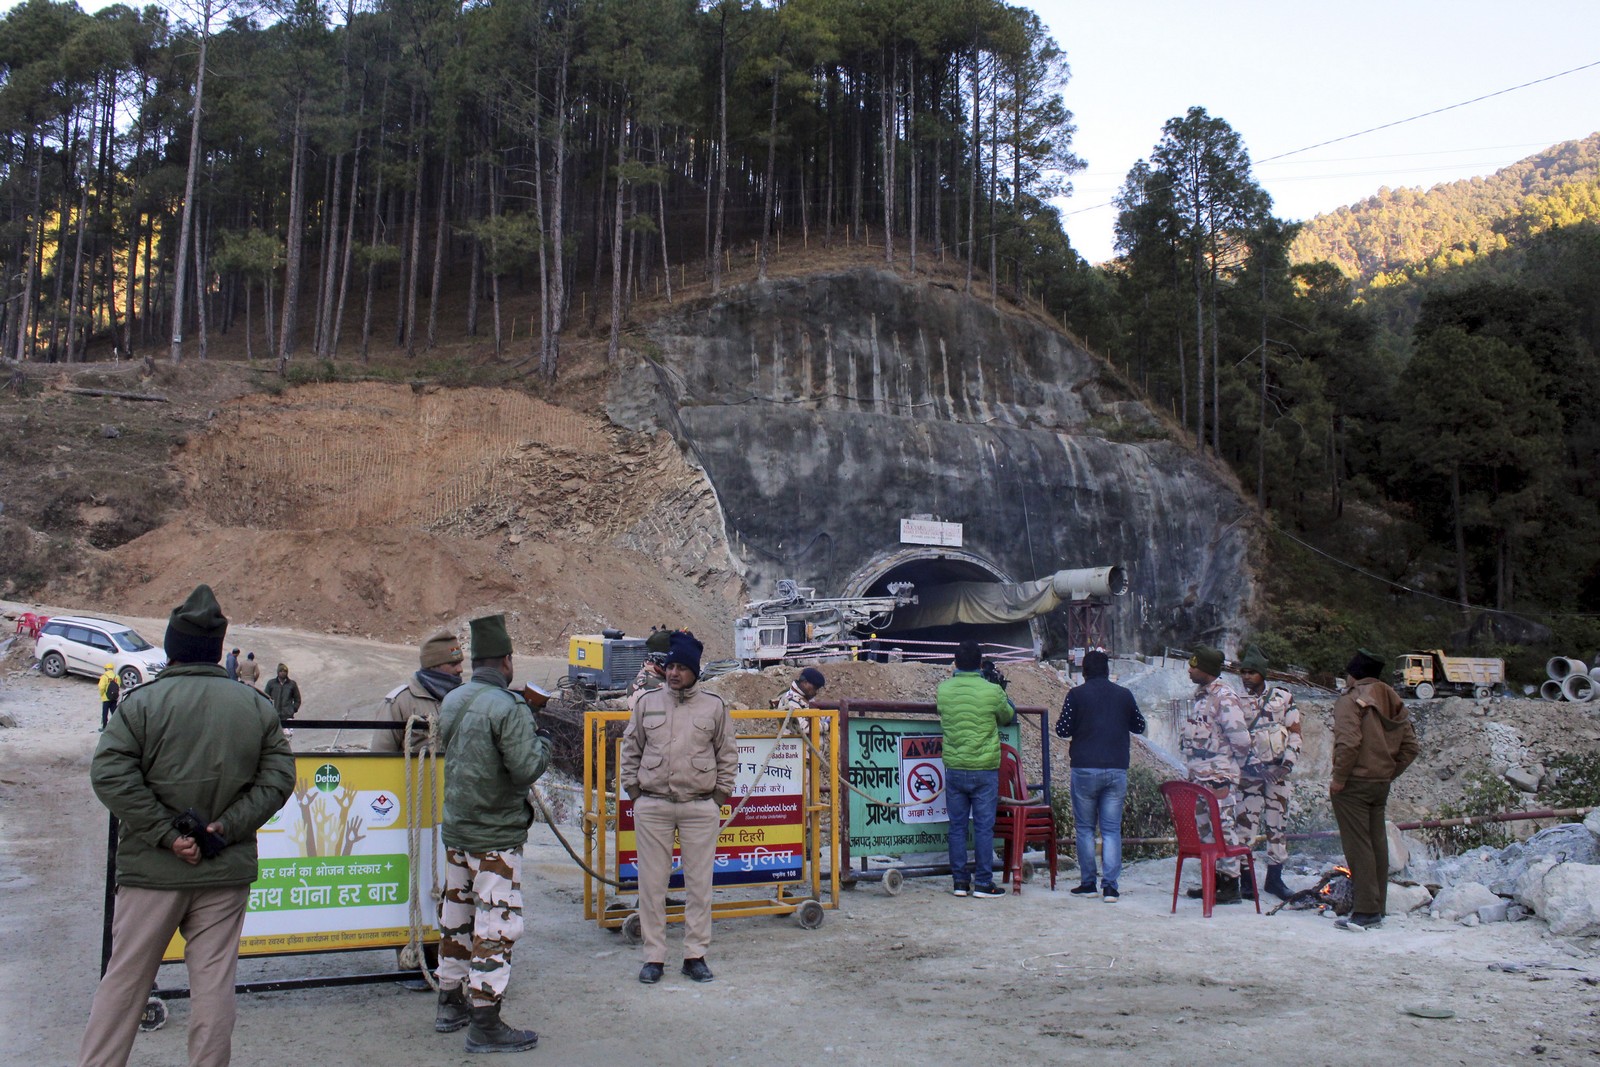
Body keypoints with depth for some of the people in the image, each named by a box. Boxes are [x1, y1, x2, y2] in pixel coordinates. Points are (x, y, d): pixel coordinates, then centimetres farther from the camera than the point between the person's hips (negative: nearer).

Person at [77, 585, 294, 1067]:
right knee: (214, 982, 8)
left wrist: (166, 833, -10)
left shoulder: (142, 701, -6)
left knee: (124, 978, 10)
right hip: (228, 869, 2)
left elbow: (110, 774, -13)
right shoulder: (256, 706, 2)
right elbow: (278, 777, -1)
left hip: (152, 868, -1)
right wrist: (227, 827, -5)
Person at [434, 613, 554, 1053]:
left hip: (455, 830, 8)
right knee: (496, 925, -2)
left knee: (456, 917, 19)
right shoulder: (509, 708, -20)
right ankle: (485, 1024, 2)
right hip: (495, 838, -8)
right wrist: (542, 740, -4)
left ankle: (451, 1004, 32)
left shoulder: (451, 701, 5)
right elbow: (526, 768, -24)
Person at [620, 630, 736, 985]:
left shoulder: (714, 706, 4)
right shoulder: (647, 702, 5)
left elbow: (727, 755, 10)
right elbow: (631, 750, 12)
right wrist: (633, 791, 6)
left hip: (700, 808, 0)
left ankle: (696, 955, 15)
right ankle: (654, 956, 14)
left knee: (699, 883, 4)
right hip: (652, 806, 1)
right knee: (652, 883, 4)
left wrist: (720, 795, 5)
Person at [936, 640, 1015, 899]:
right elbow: (1007, 716, 8)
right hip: (984, 769, -3)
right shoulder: (992, 691, -10)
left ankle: (960, 881, 14)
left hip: (954, 769, 3)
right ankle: (983, 882, 7)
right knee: (984, 827, 4)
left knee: (957, 827, 9)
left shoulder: (943, 690, -3)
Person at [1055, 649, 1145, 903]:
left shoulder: (1076, 694, -4)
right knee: (1112, 829, 5)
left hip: (1085, 768, -2)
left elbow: (1062, 730, -4)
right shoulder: (1124, 695, 4)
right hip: (1117, 770, 2)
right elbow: (1140, 726, 15)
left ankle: (1088, 884, 10)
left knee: (1085, 828, 9)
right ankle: (1110, 886, 0)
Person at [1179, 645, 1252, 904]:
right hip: (1199, 776, 10)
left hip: (1219, 777, -10)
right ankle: (1214, 880, 24)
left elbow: (1241, 739, -19)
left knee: (1224, 828, -5)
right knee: (1205, 828, 15)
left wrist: (1230, 765, -4)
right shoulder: (1200, 695, 14)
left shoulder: (1225, 698, -16)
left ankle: (1230, 885, 0)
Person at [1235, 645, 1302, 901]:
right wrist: (1254, 767, -7)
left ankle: (1274, 878, 18)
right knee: (1246, 823, -6)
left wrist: (1287, 765, -7)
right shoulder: (1236, 701, 1)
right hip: (1249, 772, -2)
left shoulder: (1283, 697, 3)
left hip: (1277, 772, 2)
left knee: (1277, 824, 7)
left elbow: (1295, 734, 5)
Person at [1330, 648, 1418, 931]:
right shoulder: (1394, 703, 13)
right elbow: (1410, 746, 12)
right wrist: (1389, 773, 15)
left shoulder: (1350, 700, -11)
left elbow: (1349, 743, -23)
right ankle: (1377, 908, 19)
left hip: (1354, 783, -8)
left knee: (1358, 846, -5)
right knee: (1377, 843, 12)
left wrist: (1338, 778, -14)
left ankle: (1366, 911, -5)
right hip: (1381, 784, 8)